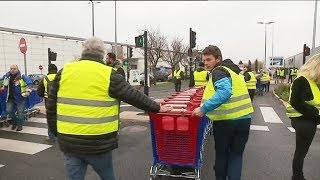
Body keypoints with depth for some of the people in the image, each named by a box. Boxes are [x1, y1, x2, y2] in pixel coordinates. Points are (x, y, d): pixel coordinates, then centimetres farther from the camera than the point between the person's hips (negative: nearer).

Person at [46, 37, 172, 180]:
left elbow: (51, 106, 8)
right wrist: (157, 108, 9)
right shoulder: (108, 75, -8)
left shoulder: (64, 72, 3)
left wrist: (56, 131, 20)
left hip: (68, 141, 3)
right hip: (97, 142, -3)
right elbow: (134, 96, -3)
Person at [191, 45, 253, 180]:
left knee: (221, 154, 16)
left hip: (225, 121, -6)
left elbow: (224, 92, -31)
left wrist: (204, 108, -31)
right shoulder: (232, 69, 14)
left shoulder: (219, 71, -12)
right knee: (236, 155, 17)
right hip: (244, 118, 7)